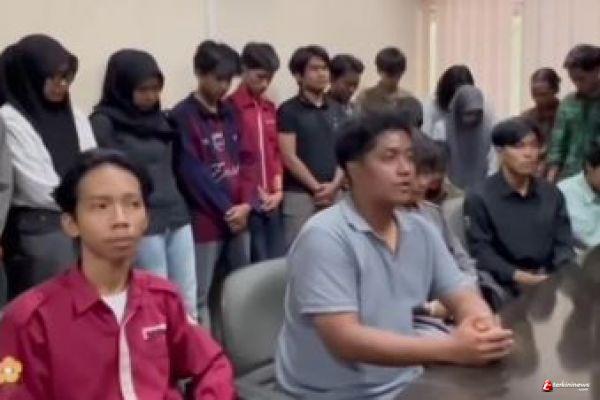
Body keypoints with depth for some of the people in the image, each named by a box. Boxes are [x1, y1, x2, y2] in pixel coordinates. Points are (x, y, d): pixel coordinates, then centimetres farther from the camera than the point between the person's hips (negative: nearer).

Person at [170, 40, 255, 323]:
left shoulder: (230, 113, 12)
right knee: (200, 297, 0)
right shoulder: (182, 116, -7)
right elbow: (192, 173, -12)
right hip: (205, 221, -6)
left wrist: (246, 204, -5)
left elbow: (246, 159, 10)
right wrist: (226, 210, -10)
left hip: (239, 218, 7)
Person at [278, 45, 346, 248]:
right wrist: (317, 187, -11)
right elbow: (289, 157, -9)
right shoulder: (288, 111, -4)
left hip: (335, 195, 5)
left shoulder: (337, 110, 13)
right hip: (299, 194, -5)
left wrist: (334, 185, -7)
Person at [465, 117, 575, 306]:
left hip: (550, 281, 4)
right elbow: (481, 251, -7)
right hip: (504, 284, -4)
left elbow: (563, 243, 11)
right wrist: (519, 277, -20)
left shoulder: (552, 194, 16)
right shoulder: (479, 197, -1)